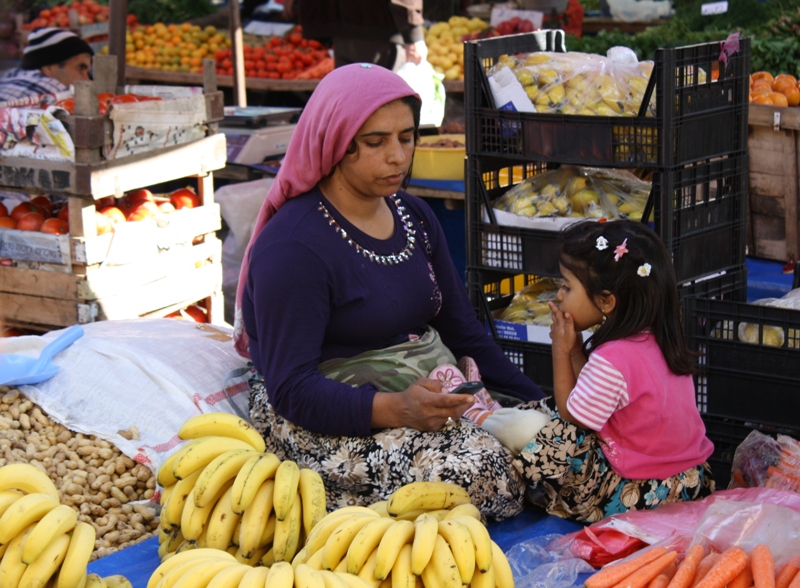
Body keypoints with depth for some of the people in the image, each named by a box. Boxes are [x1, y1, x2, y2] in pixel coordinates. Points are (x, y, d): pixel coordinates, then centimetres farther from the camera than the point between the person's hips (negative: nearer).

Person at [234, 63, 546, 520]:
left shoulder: (416, 217, 11)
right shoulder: (293, 246, -15)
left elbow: (463, 330, 16)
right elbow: (292, 389, -20)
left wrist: (536, 403, 4)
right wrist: (397, 409, -34)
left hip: (429, 389, 9)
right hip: (326, 419, -9)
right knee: (477, 472, -31)